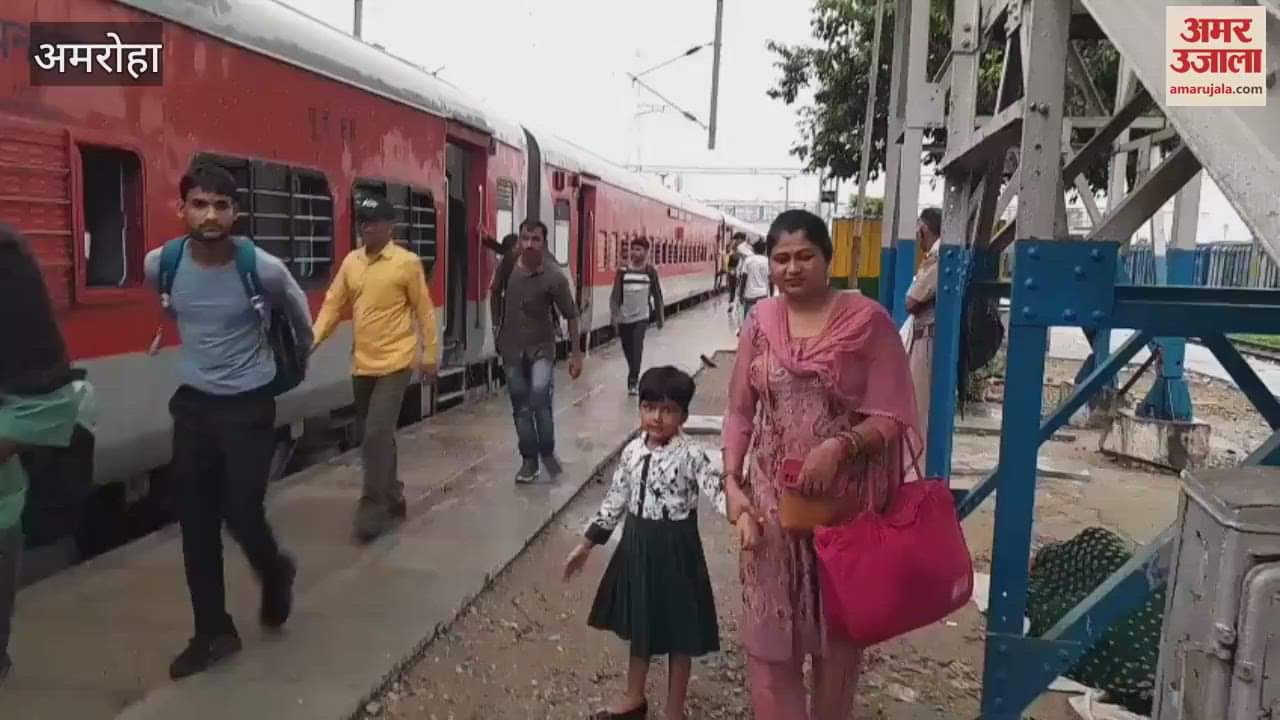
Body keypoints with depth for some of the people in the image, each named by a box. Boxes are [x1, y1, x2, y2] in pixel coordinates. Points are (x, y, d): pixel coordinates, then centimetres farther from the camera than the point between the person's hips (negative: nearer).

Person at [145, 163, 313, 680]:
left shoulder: (263, 269, -18)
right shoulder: (161, 264, -9)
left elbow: (296, 309, 6)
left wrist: (301, 354, 22)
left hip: (249, 404, -3)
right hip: (191, 403, 4)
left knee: (242, 515, -4)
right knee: (196, 524, 6)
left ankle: (276, 572, 31)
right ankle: (213, 632, 20)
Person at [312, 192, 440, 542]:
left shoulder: (407, 263, -8)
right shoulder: (351, 261, 7)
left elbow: (424, 312, -4)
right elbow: (333, 305, 6)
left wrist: (430, 356, -3)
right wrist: (311, 340, -8)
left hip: (395, 363, -6)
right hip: (361, 364, 6)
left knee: (377, 434, -11)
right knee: (377, 435, 15)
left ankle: (373, 506, 0)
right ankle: (392, 496, 31)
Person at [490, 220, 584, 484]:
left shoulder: (554, 277, -17)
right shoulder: (507, 266, -8)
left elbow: (571, 315, -8)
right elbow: (495, 294, 12)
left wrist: (576, 353, -7)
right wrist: (498, 327, 14)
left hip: (541, 346, -3)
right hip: (511, 347, 3)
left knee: (539, 395, -24)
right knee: (521, 406, 7)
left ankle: (547, 451, -3)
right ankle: (529, 460, 21)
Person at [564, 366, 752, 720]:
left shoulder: (691, 455, -16)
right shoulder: (632, 451, 0)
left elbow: (718, 489, -28)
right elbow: (615, 500, 9)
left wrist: (741, 514, -50)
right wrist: (586, 544, 12)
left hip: (675, 549, -5)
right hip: (637, 545, 5)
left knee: (678, 632, 9)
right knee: (640, 624, 22)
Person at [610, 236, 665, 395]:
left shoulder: (650, 271, -2)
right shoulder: (623, 271, -3)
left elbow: (657, 295, 7)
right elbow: (615, 295, -5)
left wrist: (661, 317, 11)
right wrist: (615, 315, -16)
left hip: (642, 316, -2)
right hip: (624, 317, 2)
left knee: (637, 346, -17)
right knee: (627, 349, 11)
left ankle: (632, 382, -16)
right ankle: (634, 375, 36)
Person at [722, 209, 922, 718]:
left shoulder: (868, 321, -9)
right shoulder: (761, 322, 1)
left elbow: (891, 416, -11)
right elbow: (740, 410, 5)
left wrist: (840, 446, -28)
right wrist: (732, 482, -5)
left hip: (845, 497, -2)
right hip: (772, 495, 2)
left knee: (838, 624, 16)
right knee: (769, 626, 7)